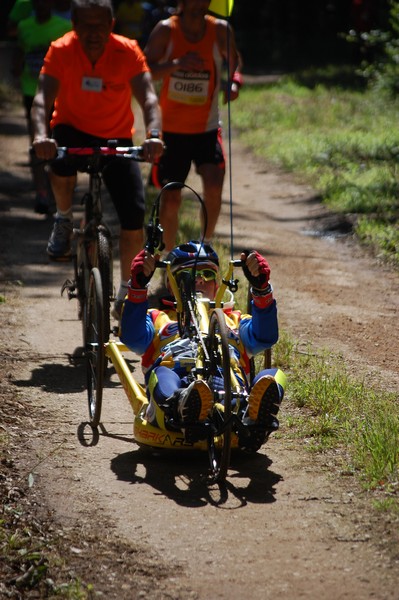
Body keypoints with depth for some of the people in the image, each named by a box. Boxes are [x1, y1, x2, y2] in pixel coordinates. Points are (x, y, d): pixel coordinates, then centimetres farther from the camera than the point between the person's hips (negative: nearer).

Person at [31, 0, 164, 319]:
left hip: (117, 137, 1)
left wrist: (154, 135, -49)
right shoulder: (61, 51, -20)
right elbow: (43, 97, -30)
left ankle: (126, 291, 10)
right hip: (73, 130, -1)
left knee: (134, 214, -11)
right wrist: (41, 135, -50)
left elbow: (148, 97, -29)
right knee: (61, 162, -37)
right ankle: (64, 220, -6)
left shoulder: (128, 51, -20)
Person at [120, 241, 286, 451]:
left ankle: (252, 419, -63)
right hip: (177, 385, -1)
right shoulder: (159, 318, 38)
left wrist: (261, 287, 4)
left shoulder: (233, 320, 42)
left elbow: (264, 337, 18)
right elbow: (132, 337, 14)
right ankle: (182, 408, -72)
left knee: (272, 377, -30)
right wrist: (137, 286, 0)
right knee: (161, 376, -37)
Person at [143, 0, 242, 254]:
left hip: (206, 128, 0)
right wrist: (176, 64, -29)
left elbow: (234, 63, 9)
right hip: (172, 128, 0)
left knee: (213, 186, -21)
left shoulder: (220, 30, -5)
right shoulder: (166, 30, -8)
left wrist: (234, 83, -13)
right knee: (171, 198, 3)